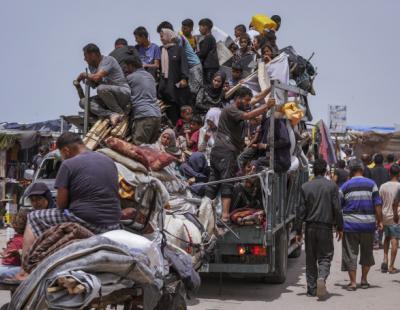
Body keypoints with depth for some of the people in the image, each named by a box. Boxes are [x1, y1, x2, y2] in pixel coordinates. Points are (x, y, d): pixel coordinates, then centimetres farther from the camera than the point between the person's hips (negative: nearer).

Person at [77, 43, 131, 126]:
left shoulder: (108, 60, -14)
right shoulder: (92, 66, 12)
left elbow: (97, 77, -27)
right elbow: (94, 85, 15)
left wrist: (85, 75, -8)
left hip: (124, 92, -9)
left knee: (101, 88, -37)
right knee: (83, 102, -8)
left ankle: (120, 113, -17)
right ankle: (111, 115, -27)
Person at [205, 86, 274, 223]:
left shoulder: (239, 107, 20)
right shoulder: (230, 110, -8)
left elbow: (256, 98, 23)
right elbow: (247, 116, -24)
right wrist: (266, 106, -25)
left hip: (217, 151, 10)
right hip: (226, 151, -10)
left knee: (214, 181, 6)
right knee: (227, 183, -13)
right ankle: (225, 215, -20)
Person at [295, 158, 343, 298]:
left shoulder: (305, 187, 0)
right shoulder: (332, 186, -2)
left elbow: (301, 210, 0)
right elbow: (337, 209, -1)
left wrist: (298, 230, 5)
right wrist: (339, 227, 8)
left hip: (310, 227, 1)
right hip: (326, 227, -1)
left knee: (310, 258, 10)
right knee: (325, 256, 6)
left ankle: (312, 289, 12)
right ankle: (322, 277, -21)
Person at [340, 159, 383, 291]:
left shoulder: (345, 187, -1)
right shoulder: (371, 184, -1)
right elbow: (378, 205, -4)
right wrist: (379, 221, 4)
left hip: (350, 225, -1)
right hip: (368, 225, 1)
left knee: (350, 253, 5)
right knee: (366, 252, 17)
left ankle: (353, 282, 4)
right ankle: (364, 280, 23)